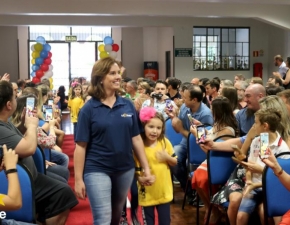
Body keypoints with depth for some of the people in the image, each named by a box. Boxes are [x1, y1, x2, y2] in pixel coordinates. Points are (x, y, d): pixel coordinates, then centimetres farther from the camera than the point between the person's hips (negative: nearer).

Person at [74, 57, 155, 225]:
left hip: (125, 169, 4)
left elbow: (136, 138, 5)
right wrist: (78, 179, -9)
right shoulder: (89, 109, -8)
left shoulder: (128, 105, 1)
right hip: (97, 170, -4)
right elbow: (81, 146, -8)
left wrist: (147, 169, 4)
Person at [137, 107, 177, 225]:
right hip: (147, 193, -2)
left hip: (164, 191, 2)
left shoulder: (165, 142, -4)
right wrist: (140, 178, -29)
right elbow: (136, 169, -10)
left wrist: (167, 157, -13)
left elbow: (174, 162, 6)